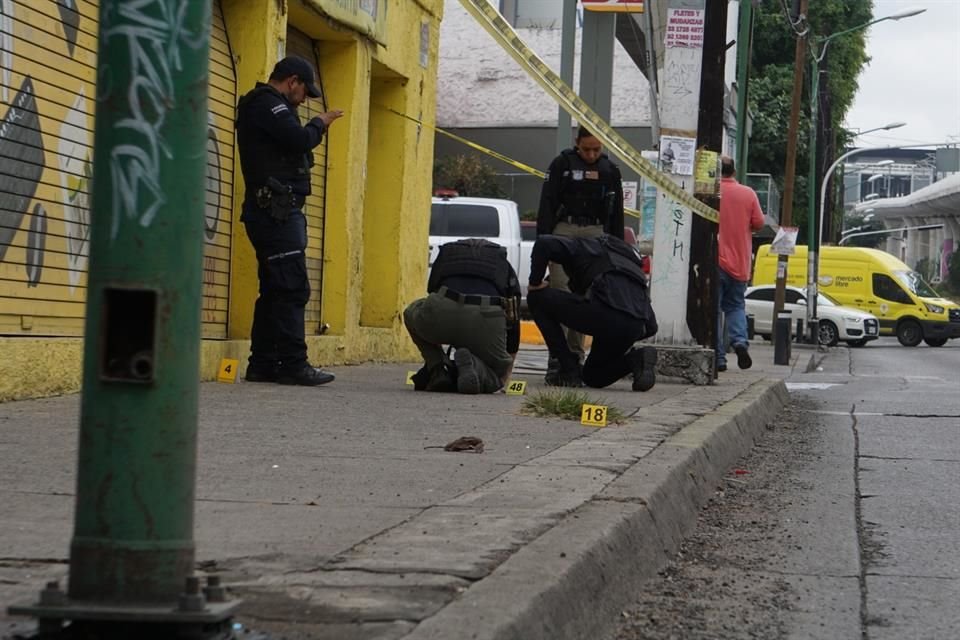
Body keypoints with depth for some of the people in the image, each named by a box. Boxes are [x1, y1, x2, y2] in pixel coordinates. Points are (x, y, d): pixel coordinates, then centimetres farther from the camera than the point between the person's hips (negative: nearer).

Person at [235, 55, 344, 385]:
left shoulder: (263, 105, 25)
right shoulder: (266, 103, -9)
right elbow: (299, 140, -19)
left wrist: (313, 128, 9)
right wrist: (319, 123, -2)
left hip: (275, 212, 11)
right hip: (277, 211, -11)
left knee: (275, 290, 10)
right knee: (292, 289, -12)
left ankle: (263, 364, 11)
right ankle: (292, 364, -14)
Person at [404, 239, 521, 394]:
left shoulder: (446, 253, 37)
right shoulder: (504, 266, 35)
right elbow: (514, 319, 38)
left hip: (442, 312, 0)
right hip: (486, 317, 0)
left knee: (412, 313, 37)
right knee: (497, 376, 26)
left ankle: (438, 371, 14)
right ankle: (471, 365, -10)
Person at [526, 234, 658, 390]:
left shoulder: (582, 247, 21)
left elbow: (544, 243, -1)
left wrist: (535, 282, 13)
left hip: (606, 313, -7)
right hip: (636, 328, 7)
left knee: (537, 298, 13)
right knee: (593, 377, 31)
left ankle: (570, 371, 9)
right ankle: (636, 358, 3)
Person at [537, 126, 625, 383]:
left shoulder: (610, 171, 13)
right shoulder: (562, 164, 3)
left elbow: (617, 213, 16)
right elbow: (547, 204, 0)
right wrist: (543, 239, -8)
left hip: (596, 234, 3)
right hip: (565, 231, -3)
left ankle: (575, 356, 8)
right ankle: (556, 359, -12)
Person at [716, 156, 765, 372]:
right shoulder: (748, 194, 1)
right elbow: (758, 222, 3)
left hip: (714, 259, -3)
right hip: (739, 263, 3)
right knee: (736, 305, 16)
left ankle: (718, 357, -3)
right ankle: (740, 341, -8)